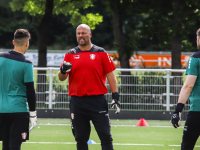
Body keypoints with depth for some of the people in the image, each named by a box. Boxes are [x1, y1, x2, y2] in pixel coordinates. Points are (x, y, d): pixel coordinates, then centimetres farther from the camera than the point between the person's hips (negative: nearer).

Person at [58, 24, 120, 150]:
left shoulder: (101, 53, 5)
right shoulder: (70, 54, 11)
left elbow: (110, 75, 5)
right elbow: (61, 78, 8)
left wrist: (115, 96, -2)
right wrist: (63, 71, -16)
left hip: (97, 100, -2)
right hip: (77, 101, 2)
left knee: (106, 136, -7)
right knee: (81, 138, 7)